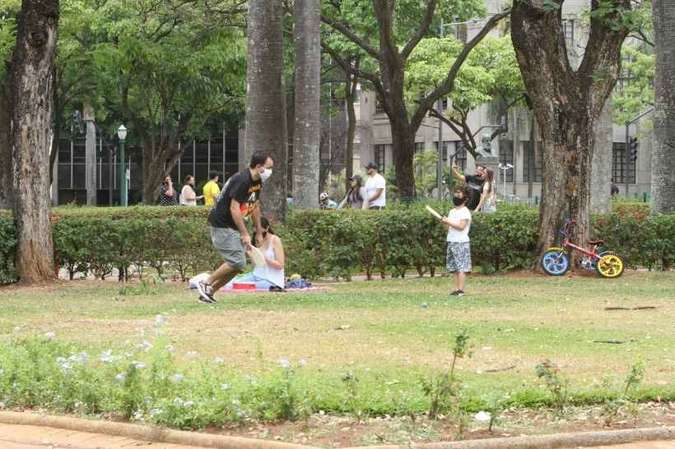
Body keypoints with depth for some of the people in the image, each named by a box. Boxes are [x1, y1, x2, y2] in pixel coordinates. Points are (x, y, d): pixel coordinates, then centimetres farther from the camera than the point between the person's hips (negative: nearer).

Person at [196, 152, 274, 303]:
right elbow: (234, 208, -25)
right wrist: (244, 234, -24)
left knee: (238, 264, 5)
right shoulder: (242, 180, -22)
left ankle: (210, 292, 11)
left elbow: (255, 206, 19)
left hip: (233, 227, 10)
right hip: (221, 225, -10)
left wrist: (259, 232, 19)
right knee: (237, 262, -17)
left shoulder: (257, 182, 8)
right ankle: (206, 284, -4)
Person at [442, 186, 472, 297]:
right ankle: (457, 289, 5)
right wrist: (445, 223, -1)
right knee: (455, 268, 4)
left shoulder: (465, 212, -6)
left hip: (461, 242, -8)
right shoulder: (452, 211, 19)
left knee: (461, 267, -10)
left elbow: (461, 226, -18)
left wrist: (448, 222, -15)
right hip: (451, 242, 8)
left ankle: (461, 290, -13)